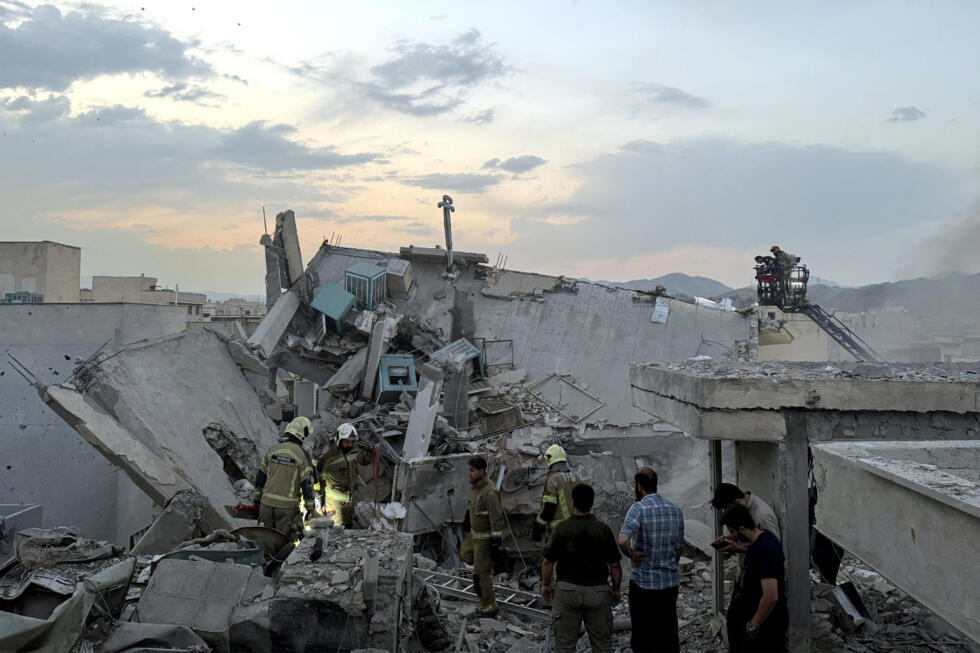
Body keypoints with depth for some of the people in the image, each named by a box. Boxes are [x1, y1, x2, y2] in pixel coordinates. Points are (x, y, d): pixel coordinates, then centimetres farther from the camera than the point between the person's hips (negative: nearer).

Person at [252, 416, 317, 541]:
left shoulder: (272, 450, 5)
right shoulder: (302, 454, -9)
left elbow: (261, 475, 11)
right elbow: (307, 483, -8)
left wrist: (257, 497, 22)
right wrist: (311, 508, -2)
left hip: (267, 502, 4)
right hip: (287, 505, -4)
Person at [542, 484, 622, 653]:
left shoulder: (562, 528, -9)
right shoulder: (603, 530, -6)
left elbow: (548, 562, -4)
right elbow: (615, 566, -3)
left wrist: (545, 586, 11)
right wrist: (616, 589, 12)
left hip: (567, 590, -1)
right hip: (598, 591, 1)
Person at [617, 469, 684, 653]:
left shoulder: (638, 509, -15)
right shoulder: (676, 510, 4)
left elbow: (623, 541, -31)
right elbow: (678, 548, 11)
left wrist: (632, 554, -12)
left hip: (643, 583, -5)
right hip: (670, 583, 5)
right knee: (669, 637, 13)